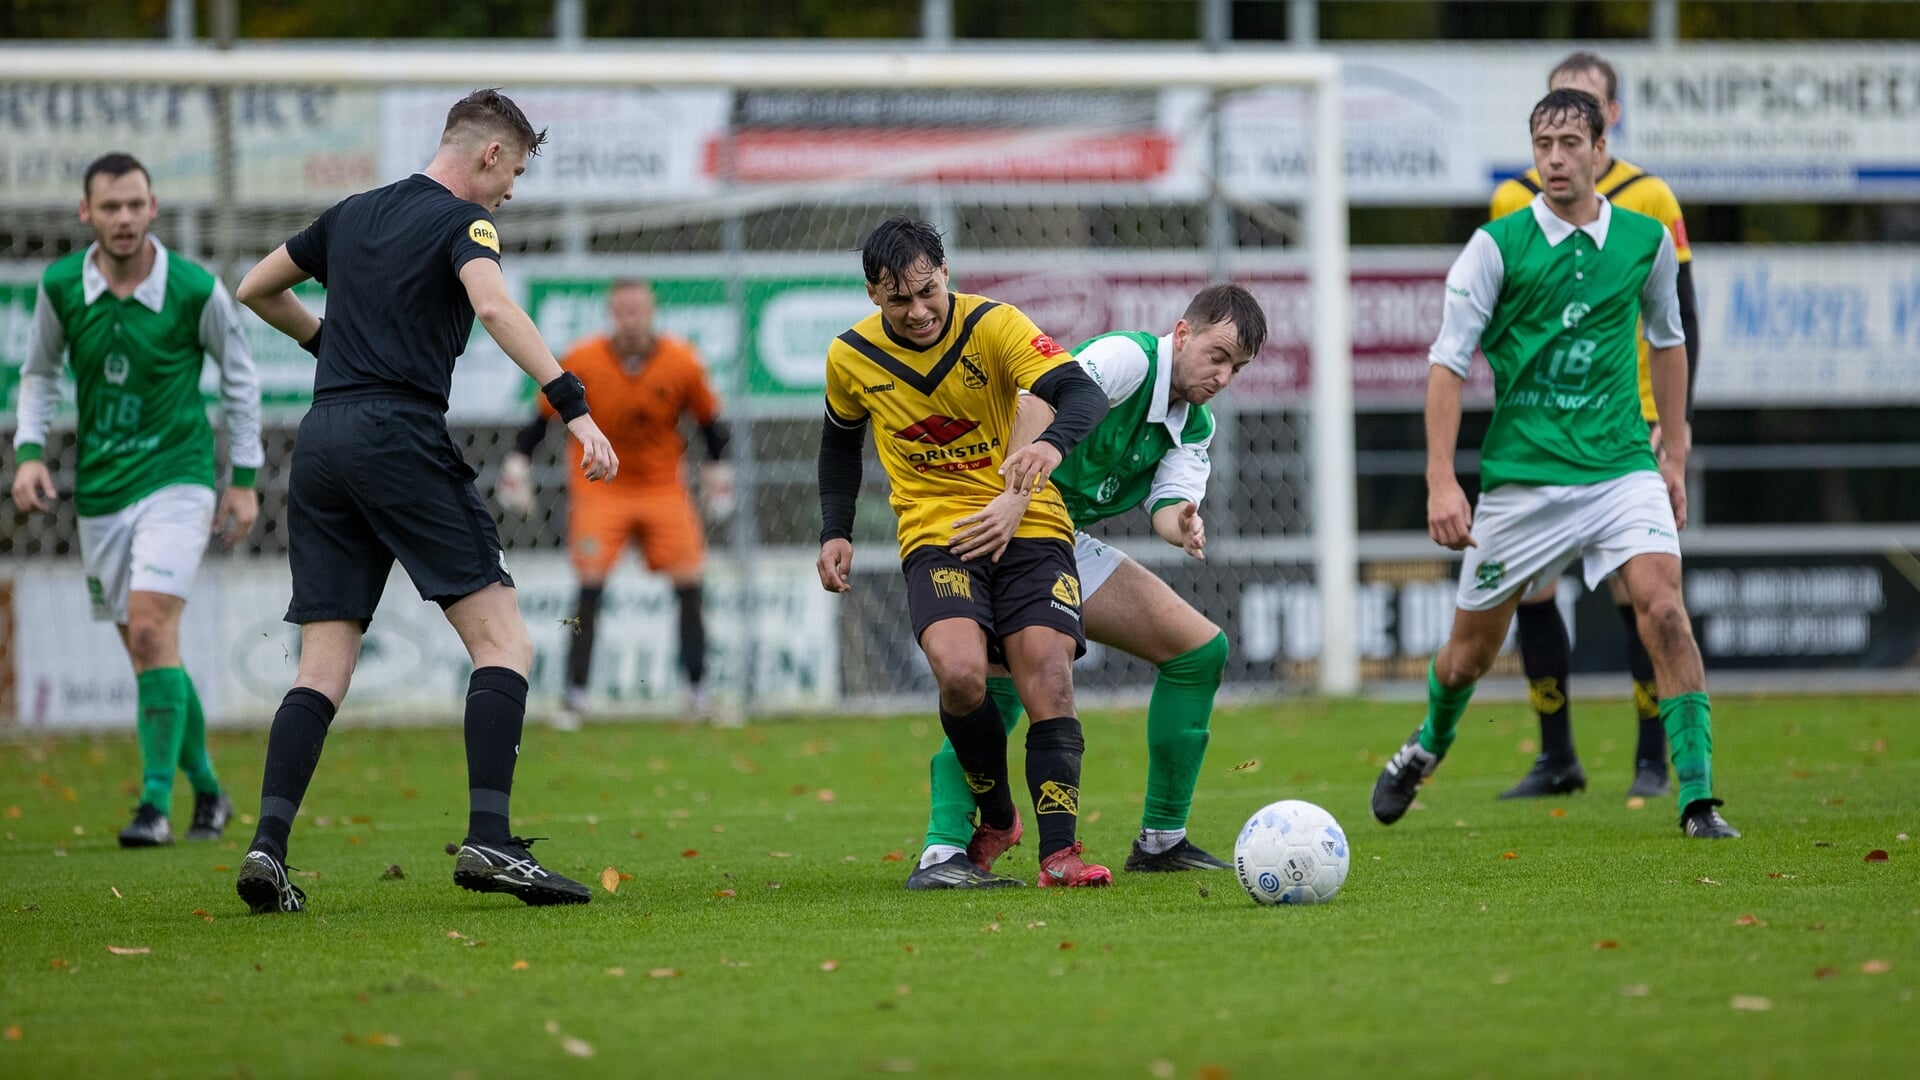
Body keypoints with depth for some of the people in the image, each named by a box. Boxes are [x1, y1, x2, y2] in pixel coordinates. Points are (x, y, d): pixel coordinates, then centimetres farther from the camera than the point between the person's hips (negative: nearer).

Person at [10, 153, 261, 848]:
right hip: (100, 489, 4)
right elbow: (40, 374, 12)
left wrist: (244, 478, 3)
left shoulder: (196, 291, -10)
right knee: (148, 653, 8)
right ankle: (206, 791, 24)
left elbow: (238, 376, 4)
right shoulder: (61, 288, -3)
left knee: (151, 630, -20)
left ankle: (156, 806, -19)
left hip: (176, 478, -4)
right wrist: (30, 451, -4)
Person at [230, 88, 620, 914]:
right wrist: (574, 406, -26)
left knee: (323, 666, 5)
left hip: (321, 440, 7)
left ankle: (268, 845, -11)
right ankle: (488, 841, -16)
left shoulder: (354, 215, 20)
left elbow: (256, 288, 30)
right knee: (502, 643, -4)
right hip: (401, 436, -7)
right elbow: (493, 305, -21)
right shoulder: (462, 221, -1)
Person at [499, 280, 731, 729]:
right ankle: (575, 697, -5)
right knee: (589, 590, -10)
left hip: (664, 487, 1)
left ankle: (697, 692, 6)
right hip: (599, 491, -1)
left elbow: (709, 419, 6)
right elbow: (542, 416, 0)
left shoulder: (682, 363, -9)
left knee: (689, 588, -4)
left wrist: (717, 468, 7)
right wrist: (519, 461, -4)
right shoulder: (583, 363, -11)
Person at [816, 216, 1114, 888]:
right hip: (936, 539, 1)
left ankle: (1059, 852, -16)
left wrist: (1052, 445, -45)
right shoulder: (851, 358, 0)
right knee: (960, 674, -25)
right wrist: (835, 531, 10)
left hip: (1029, 530, -1)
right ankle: (995, 819, -2)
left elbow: (1084, 396, -23)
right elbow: (841, 440, 21)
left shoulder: (994, 326, -11)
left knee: (1049, 685, -18)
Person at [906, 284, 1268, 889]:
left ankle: (1161, 840, 13)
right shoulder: (1128, 357, -17)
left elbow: (1168, 502, -5)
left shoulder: (1195, 425, 10)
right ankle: (943, 851, -34)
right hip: (1004, 529, -9)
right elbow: (1043, 400, -34)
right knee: (999, 684, -30)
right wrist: (1017, 498, -43)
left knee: (1200, 648, 7)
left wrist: (1180, 527, -30)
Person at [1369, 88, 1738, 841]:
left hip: (1621, 465, 1)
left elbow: (1666, 341, 20)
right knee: (1472, 649, 9)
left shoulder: (1646, 240, 3)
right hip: (1521, 476, -1)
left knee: (1663, 609, -20)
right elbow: (1448, 363, -7)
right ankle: (1427, 748, 42)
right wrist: (1441, 482, -14)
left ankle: (1698, 800, -17)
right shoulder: (1497, 245, -7)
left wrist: (1674, 454, 19)